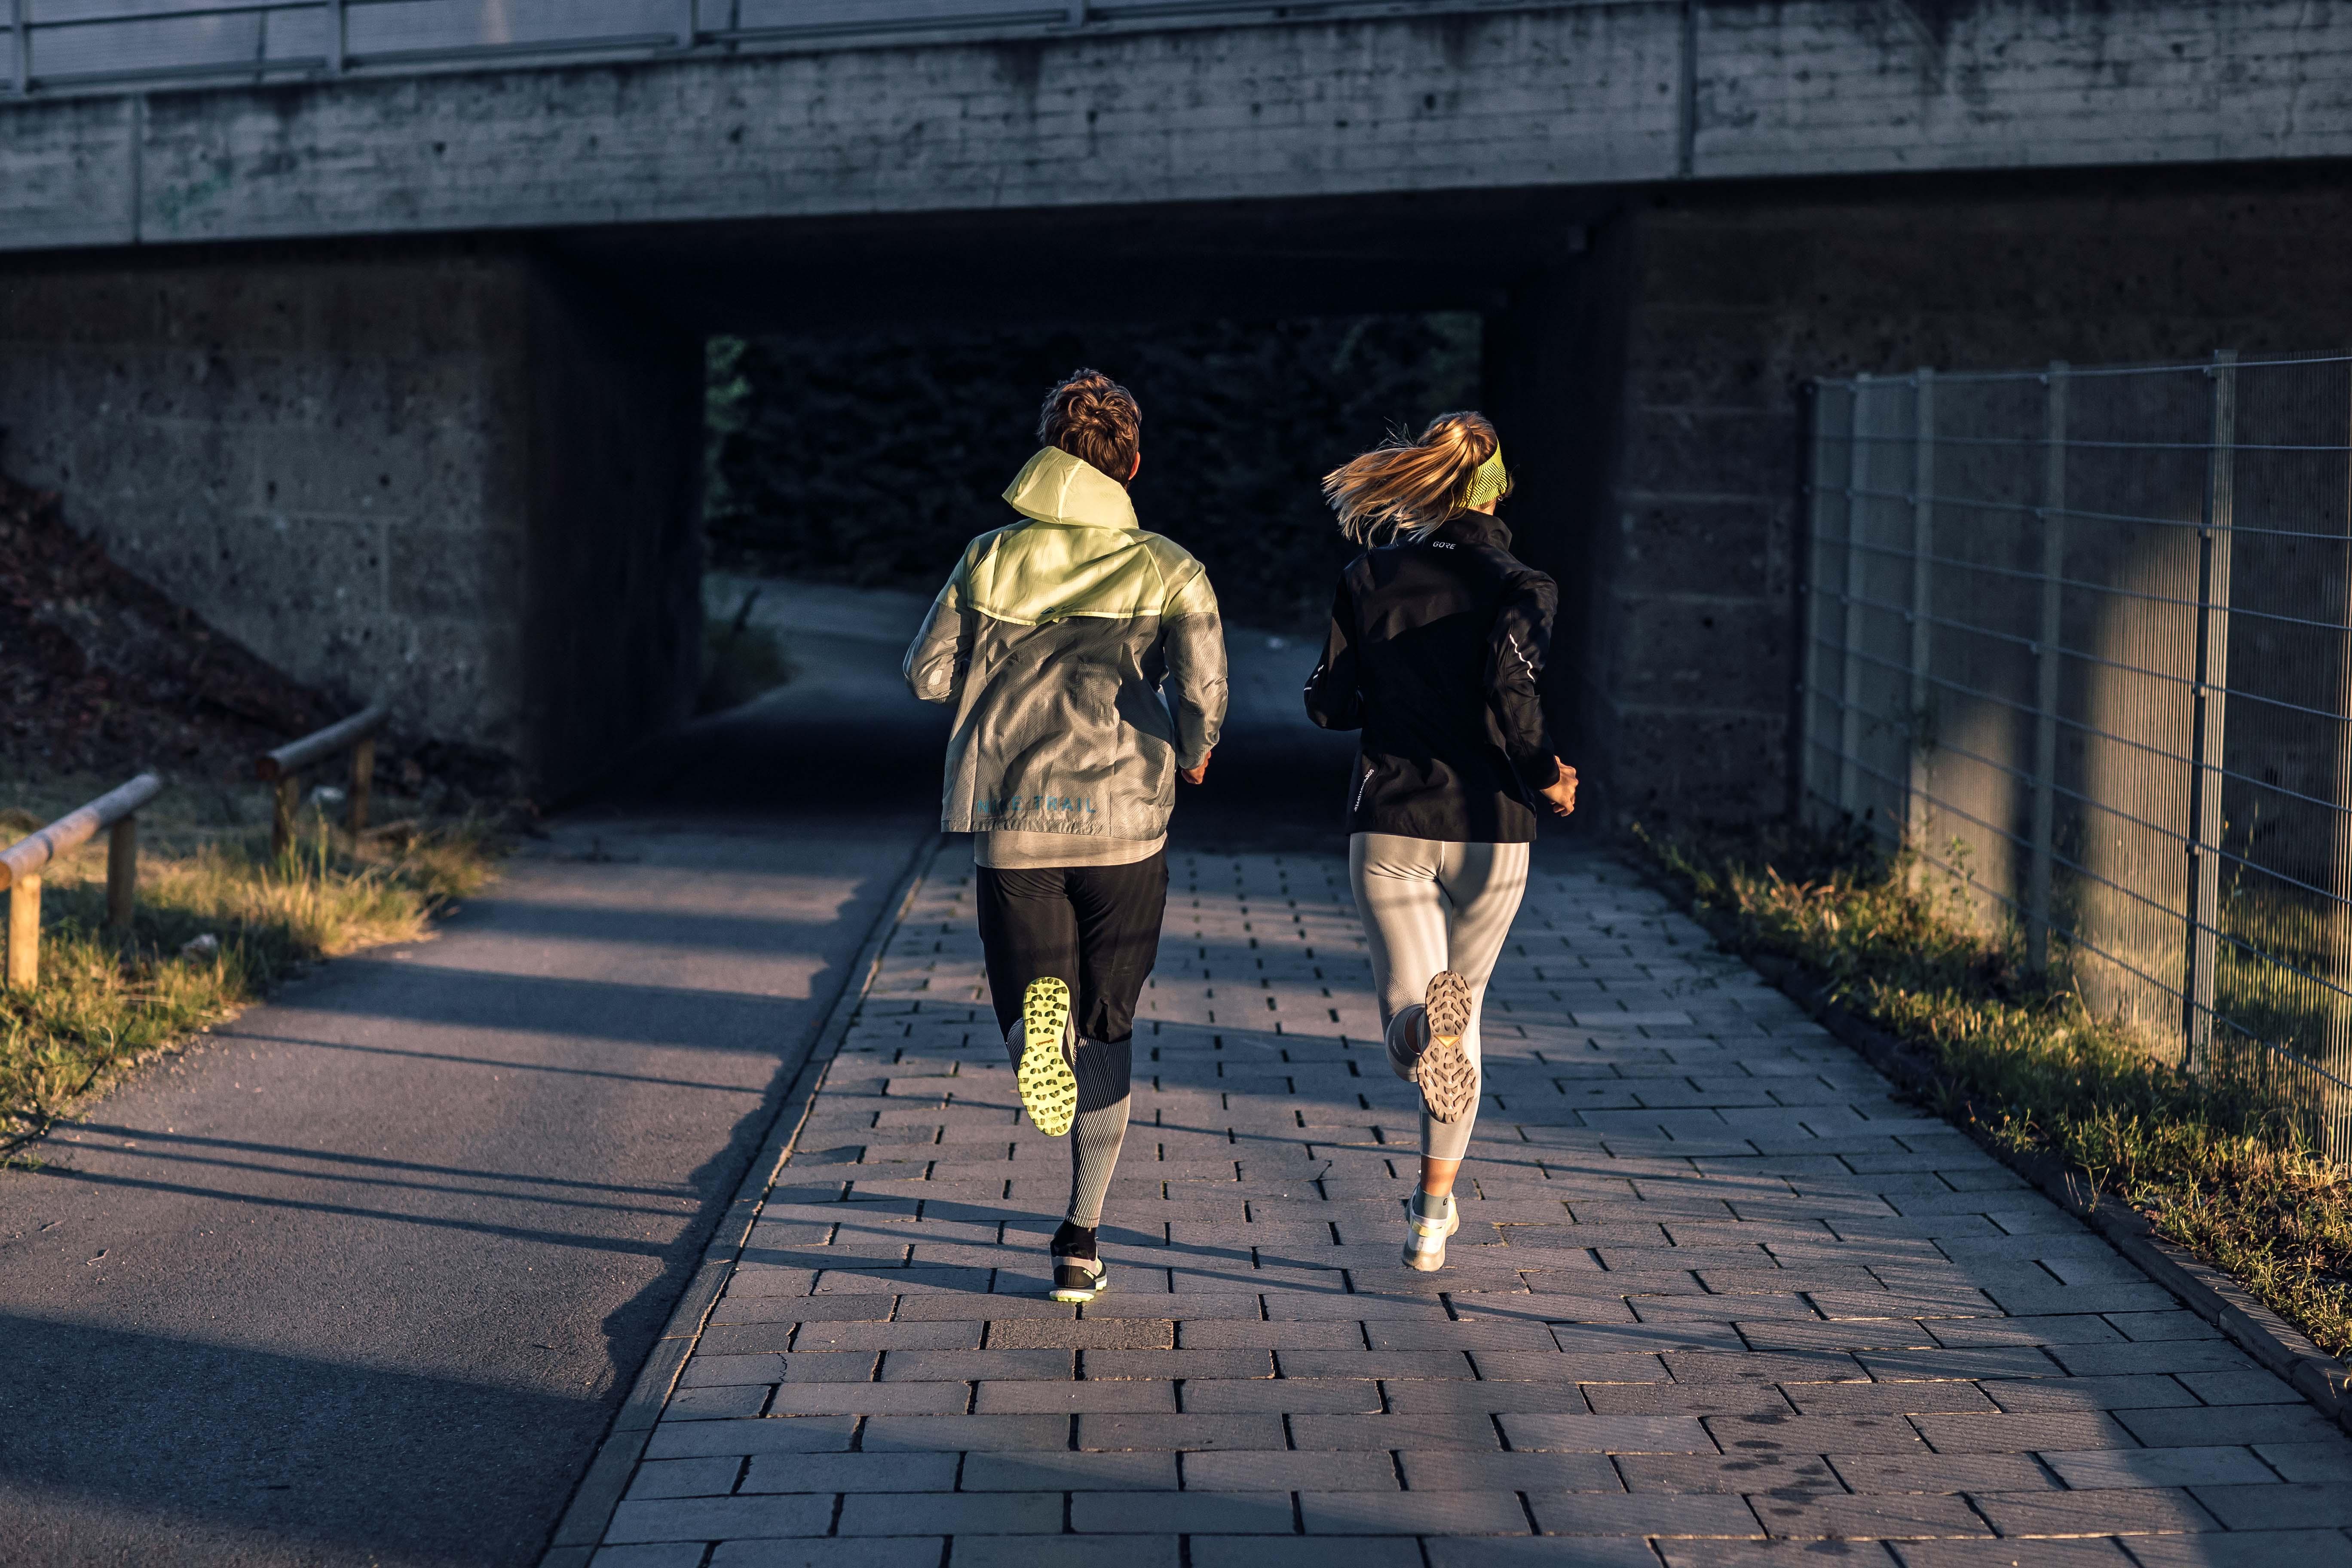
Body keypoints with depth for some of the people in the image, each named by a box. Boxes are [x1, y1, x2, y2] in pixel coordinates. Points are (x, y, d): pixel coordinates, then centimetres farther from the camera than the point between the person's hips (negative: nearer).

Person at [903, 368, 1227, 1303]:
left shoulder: (991, 559, 3)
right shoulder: (1167, 569, -2)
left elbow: (929, 673, 4)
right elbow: (1202, 688, -13)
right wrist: (1192, 754, 8)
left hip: (1013, 823, 0)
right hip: (1125, 819, 0)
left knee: (1047, 1017, 10)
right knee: (1107, 1030, 13)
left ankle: (1038, 1021, -30)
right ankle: (1080, 1243, 14)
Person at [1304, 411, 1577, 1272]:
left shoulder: (1370, 576, 3)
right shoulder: (1518, 585, -5)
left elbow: (1329, 702, 3)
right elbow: (1512, 692, -21)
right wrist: (1545, 775, -6)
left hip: (1389, 824, 1)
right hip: (1488, 827, 0)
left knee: (1412, 1021, 2)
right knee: (1465, 1013, 18)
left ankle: (1424, 1022, -38)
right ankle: (1432, 1214, 23)